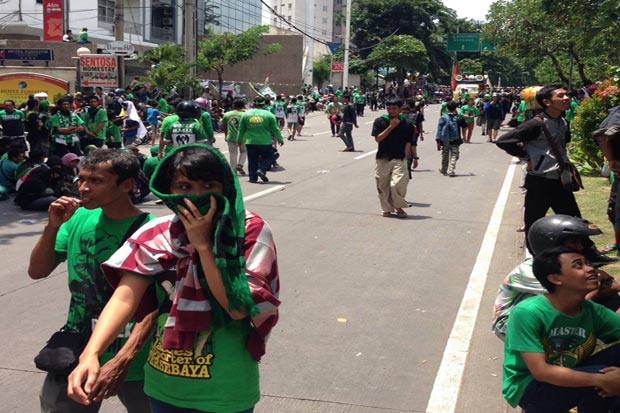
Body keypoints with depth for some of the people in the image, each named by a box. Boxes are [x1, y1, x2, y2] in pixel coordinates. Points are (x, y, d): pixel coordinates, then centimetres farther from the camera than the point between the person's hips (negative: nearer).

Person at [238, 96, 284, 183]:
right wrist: (280, 139, 15)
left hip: (250, 142, 2)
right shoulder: (268, 114, -2)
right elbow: (275, 129, 3)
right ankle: (261, 170, -10)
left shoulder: (246, 114, 4)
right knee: (269, 157, 12)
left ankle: (253, 177, 9)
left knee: (252, 160, 10)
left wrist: (240, 140, 23)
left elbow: (241, 130, 10)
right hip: (265, 142, -2)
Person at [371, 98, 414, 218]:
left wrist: (405, 157, 0)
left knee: (398, 184, -15)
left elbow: (408, 143, 5)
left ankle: (399, 207, 8)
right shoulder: (380, 121, 2)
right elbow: (377, 139, -7)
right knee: (383, 185, 8)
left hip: (399, 159, -2)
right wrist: (391, 126, -10)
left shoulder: (407, 123, 2)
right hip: (382, 159, 2)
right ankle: (387, 209, 26)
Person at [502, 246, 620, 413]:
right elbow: (540, 371, -28)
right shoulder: (527, 312, -24)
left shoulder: (594, 312, -8)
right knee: (599, 375, -27)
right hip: (527, 388, -5)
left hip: (569, 379, 5)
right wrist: (601, 380, -34)